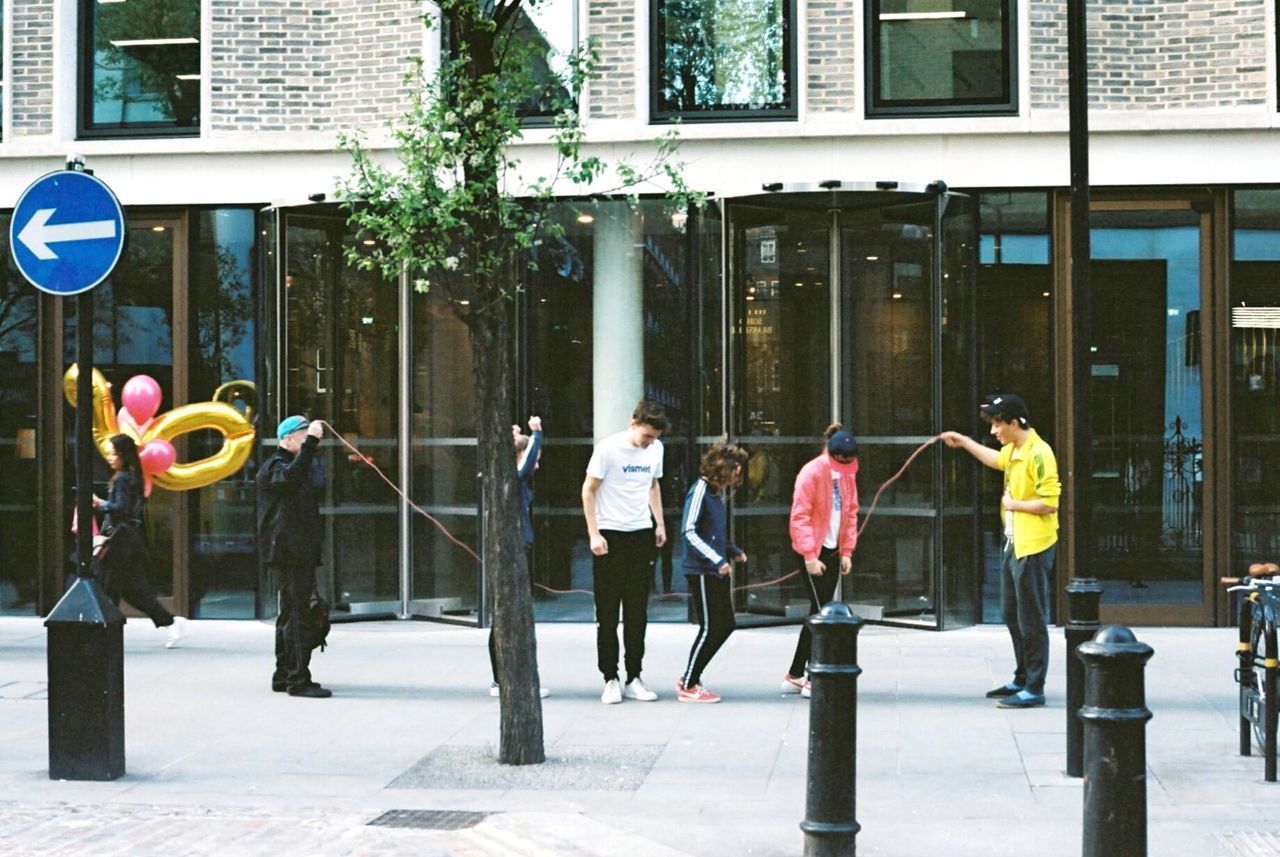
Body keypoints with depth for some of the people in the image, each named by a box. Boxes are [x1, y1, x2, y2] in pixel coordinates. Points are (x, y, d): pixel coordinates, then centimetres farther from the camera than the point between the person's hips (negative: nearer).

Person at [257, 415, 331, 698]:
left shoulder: (309, 465, 22)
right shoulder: (274, 467, -10)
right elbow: (292, 476, -33)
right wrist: (310, 443, -35)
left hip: (303, 552, 10)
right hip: (286, 552, -10)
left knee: (290, 614, 15)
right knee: (296, 614, -12)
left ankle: (284, 675, 22)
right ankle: (298, 679, -13)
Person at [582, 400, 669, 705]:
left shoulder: (656, 449, 4)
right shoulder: (608, 448, -12)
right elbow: (588, 490, -7)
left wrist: (660, 523, 12)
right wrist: (593, 534, -11)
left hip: (642, 535, 5)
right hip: (610, 535, -5)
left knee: (637, 612, 8)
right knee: (607, 613, 0)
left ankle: (634, 679, 15)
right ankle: (610, 680, 7)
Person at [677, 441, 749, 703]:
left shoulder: (717, 492, 14)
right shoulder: (700, 491, -13)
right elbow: (689, 532, -20)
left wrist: (733, 551, 8)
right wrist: (717, 559, -25)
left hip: (717, 572, 9)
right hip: (702, 571, -9)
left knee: (725, 625, 11)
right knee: (710, 628, -4)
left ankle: (690, 679, 20)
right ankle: (688, 687, 7)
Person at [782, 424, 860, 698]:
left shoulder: (847, 474, 9)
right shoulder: (812, 473, -14)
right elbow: (800, 516, -16)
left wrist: (847, 551, 7)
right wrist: (810, 556, -19)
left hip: (834, 551, 8)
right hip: (814, 552, -8)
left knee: (819, 613, 10)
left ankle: (795, 676, 18)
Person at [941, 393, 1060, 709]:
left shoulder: (1038, 454, -20)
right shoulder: (1013, 450, 9)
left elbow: (1049, 503, -26)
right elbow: (997, 459, 34)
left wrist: (1014, 504, -14)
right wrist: (964, 442, 35)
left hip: (1033, 548, -10)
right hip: (1013, 544, 10)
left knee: (1031, 620, -3)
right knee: (1011, 616, 18)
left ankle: (1035, 689, 4)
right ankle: (1022, 679, 30)